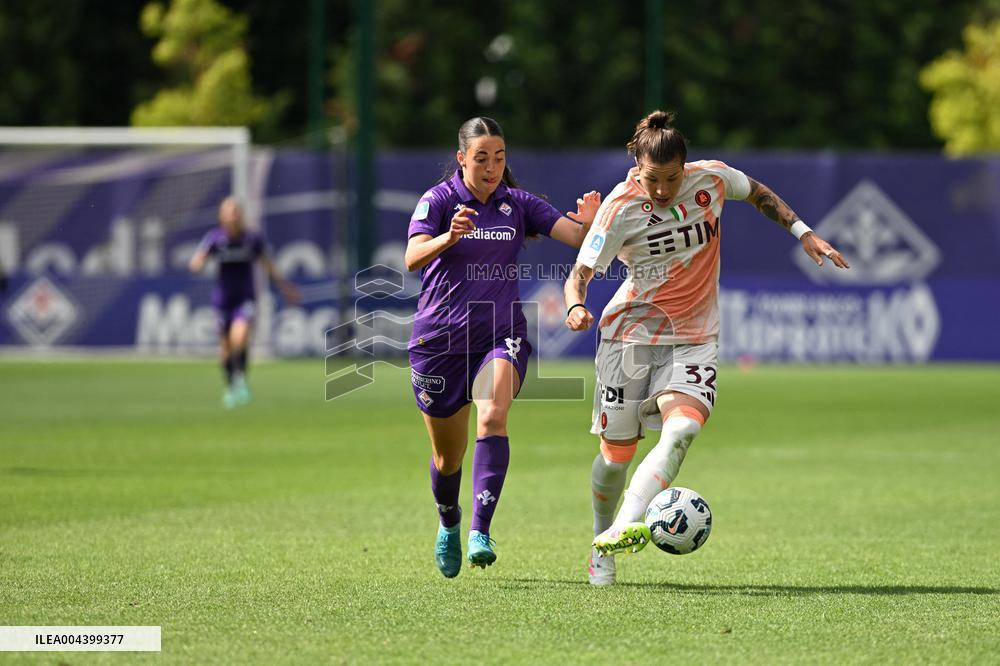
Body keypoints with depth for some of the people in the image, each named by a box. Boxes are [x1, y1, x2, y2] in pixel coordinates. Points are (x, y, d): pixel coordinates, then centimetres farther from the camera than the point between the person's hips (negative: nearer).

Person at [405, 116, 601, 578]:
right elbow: (412, 258, -22)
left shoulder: (518, 204, 3)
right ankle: (449, 524, 43)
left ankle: (480, 532, -33)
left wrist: (589, 221, -30)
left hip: (501, 336, 1)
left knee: (493, 417, -28)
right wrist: (449, 236, -42)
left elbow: (577, 236, -6)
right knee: (447, 457, 10)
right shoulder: (439, 200, -6)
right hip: (439, 339, -1)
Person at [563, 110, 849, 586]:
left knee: (682, 428, -26)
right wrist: (575, 307, -39)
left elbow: (758, 194, 15)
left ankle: (622, 529, -37)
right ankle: (601, 545, 29)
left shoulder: (712, 179, -7)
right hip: (632, 333, -2)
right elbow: (581, 272, -18)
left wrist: (803, 233, 7)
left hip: (694, 338, 2)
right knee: (617, 452, 3)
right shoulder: (621, 207, -16)